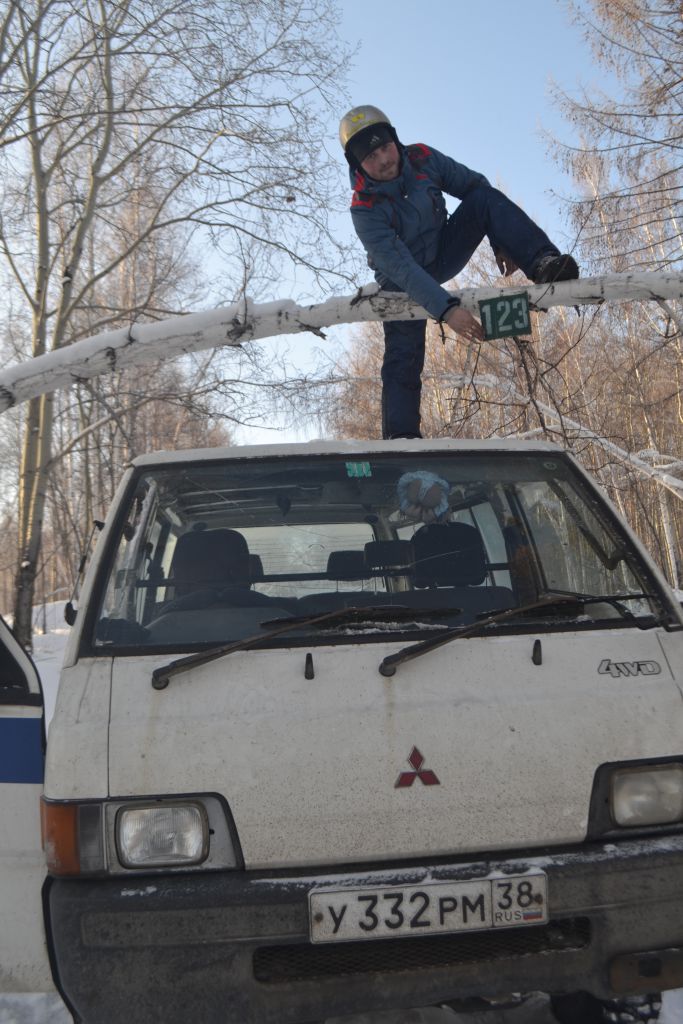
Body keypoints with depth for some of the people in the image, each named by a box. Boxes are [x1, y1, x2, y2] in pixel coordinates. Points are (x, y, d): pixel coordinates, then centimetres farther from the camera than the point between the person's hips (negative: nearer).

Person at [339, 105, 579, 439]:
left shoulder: (422, 158, -17)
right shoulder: (364, 210, -29)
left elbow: (473, 184, -3)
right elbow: (400, 267, -37)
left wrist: (503, 242, -8)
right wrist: (446, 308, -47)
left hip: (442, 254, 3)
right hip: (403, 282, -3)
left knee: (486, 198, -19)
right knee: (403, 359, -16)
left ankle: (543, 264, -32)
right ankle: (401, 437, -11)